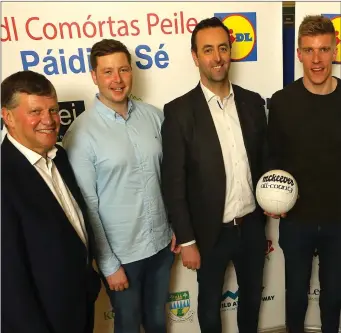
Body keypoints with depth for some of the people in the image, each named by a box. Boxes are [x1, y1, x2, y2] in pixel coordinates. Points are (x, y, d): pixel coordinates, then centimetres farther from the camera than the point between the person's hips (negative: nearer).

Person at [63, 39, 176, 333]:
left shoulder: (154, 115, -3)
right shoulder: (81, 133, -16)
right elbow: (86, 206, -13)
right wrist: (108, 264, -10)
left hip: (161, 242, 4)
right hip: (120, 253, -3)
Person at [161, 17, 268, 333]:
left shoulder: (253, 102, -1)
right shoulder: (179, 111, -14)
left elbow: (264, 160, 8)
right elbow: (173, 182, -13)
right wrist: (186, 240, -12)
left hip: (252, 225, 4)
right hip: (211, 232, -3)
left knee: (251, 294, 25)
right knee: (210, 302, 19)